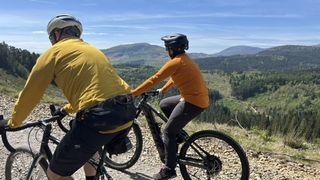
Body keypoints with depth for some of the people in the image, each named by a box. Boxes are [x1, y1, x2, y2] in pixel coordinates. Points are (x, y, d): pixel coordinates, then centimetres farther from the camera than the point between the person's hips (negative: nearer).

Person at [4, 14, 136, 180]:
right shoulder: (91, 49, 28)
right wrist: (66, 110, 49)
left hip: (99, 118, -8)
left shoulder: (54, 52, 7)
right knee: (89, 147, 37)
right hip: (127, 113, 8)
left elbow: (30, 93, 10)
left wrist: (13, 122, 28)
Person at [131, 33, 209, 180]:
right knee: (164, 104, 23)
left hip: (193, 102, -9)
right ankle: (178, 134, 26)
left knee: (168, 132, 0)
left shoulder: (176, 62, -15)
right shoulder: (184, 59, 14)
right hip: (196, 97, 9)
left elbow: (154, 79, -17)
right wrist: (163, 90, 32)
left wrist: (133, 93, -12)